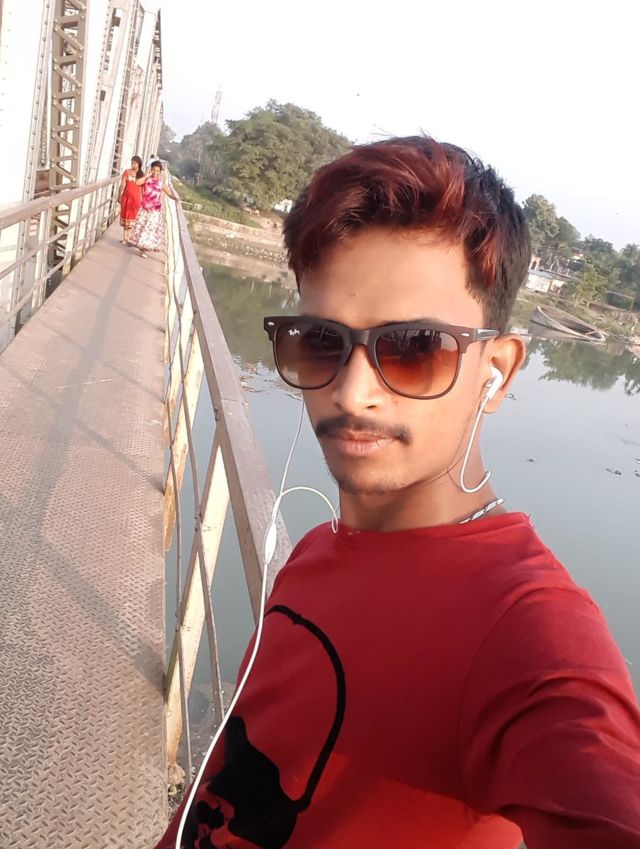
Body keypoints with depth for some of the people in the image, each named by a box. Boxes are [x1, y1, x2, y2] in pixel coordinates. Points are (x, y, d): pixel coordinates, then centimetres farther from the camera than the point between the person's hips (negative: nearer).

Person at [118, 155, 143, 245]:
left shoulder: (141, 174, 1)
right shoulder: (127, 172, 1)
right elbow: (122, 184, 0)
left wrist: (142, 199, 2)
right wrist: (120, 195, -4)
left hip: (136, 197, 0)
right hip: (126, 196, 1)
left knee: (132, 216, 1)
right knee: (125, 215, 6)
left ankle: (127, 237, 8)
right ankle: (125, 237, 16)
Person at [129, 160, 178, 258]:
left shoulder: (161, 183, -1)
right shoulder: (147, 179, -1)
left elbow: (170, 193, 0)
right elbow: (137, 182, -17)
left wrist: (175, 197, -20)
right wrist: (146, 176, -16)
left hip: (155, 210, -2)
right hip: (144, 208, 2)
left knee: (150, 228, -3)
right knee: (141, 226, 9)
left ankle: (145, 248, 3)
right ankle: (140, 246, 23)